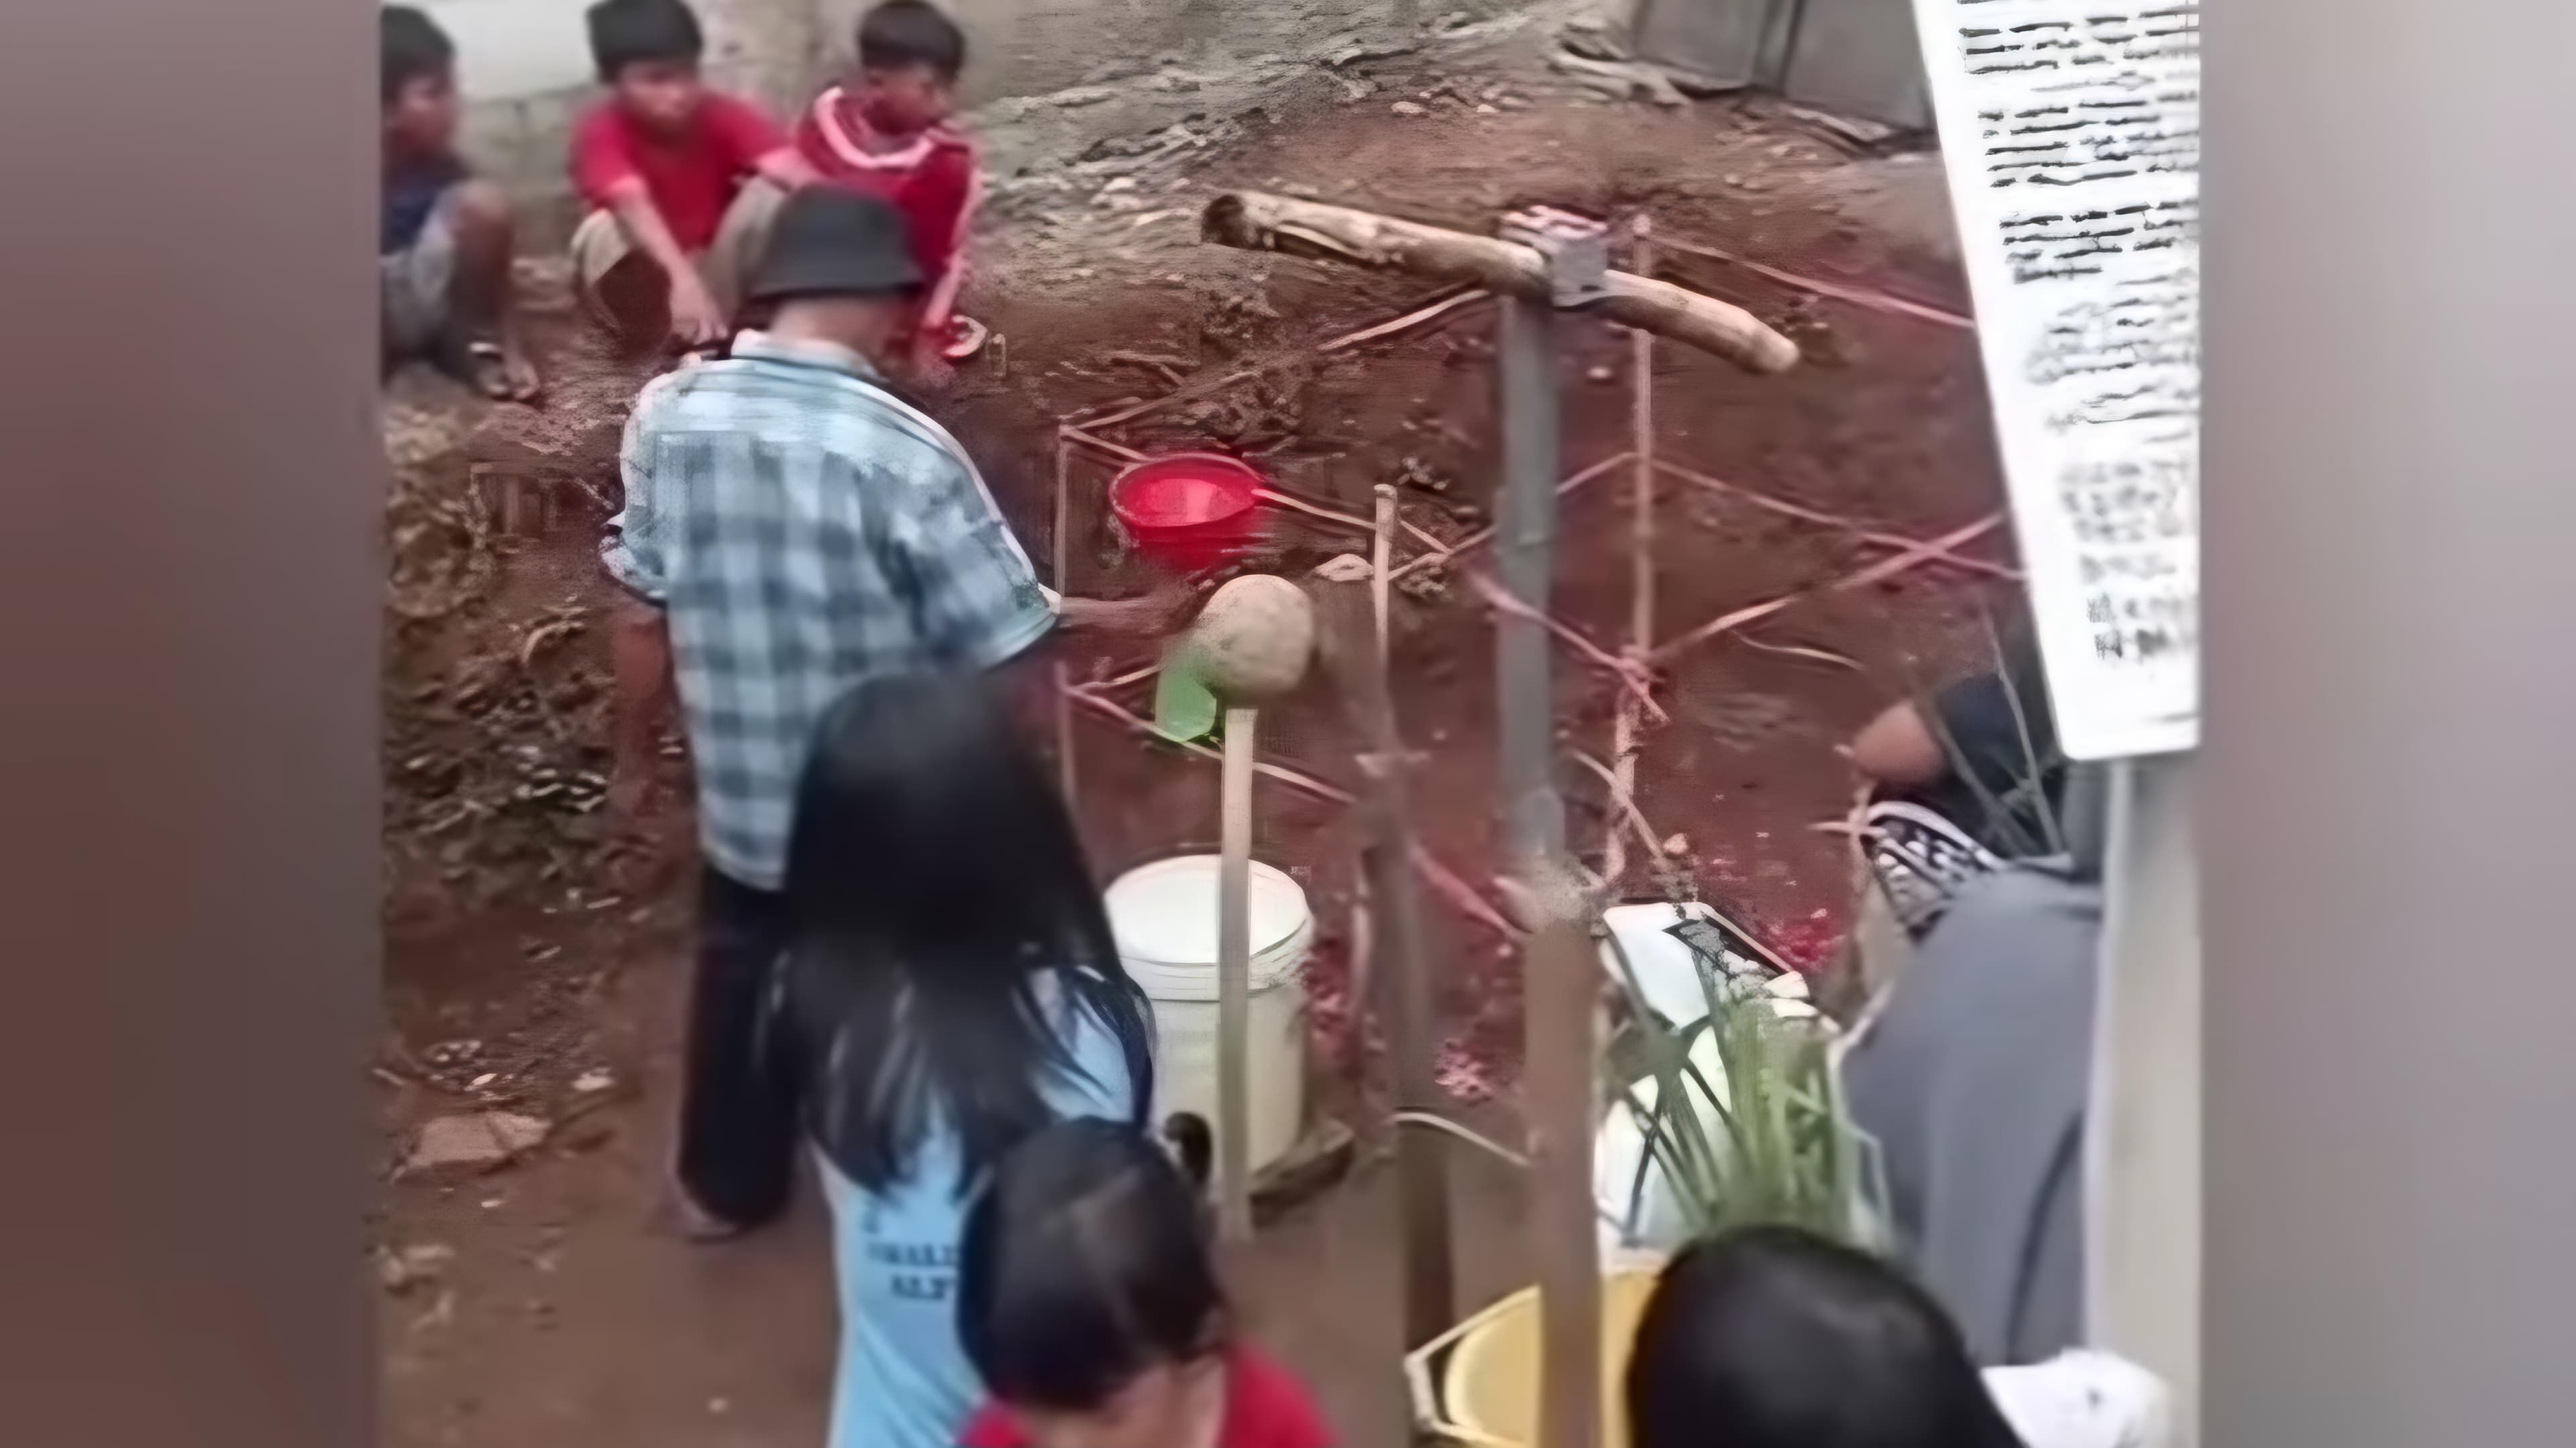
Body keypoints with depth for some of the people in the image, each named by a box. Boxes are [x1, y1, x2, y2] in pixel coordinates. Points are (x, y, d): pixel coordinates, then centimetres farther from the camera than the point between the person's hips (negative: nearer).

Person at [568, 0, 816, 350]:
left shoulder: (723, 115, -15)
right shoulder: (601, 130, -22)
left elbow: (795, 174, -31)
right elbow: (633, 205, -40)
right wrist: (683, 281, -57)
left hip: (716, 270, 2)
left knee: (771, 193, -22)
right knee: (605, 230, -33)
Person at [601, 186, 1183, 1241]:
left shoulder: (668, 415, -11)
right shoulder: (905, 452, -24)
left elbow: (642, 615, -1)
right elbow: (1004, 648, -19)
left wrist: (635, 759, 14)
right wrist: (1117, 620, 0)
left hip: (744, 800, 4)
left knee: (742, 979, 28)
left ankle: (726, 1187, 47)